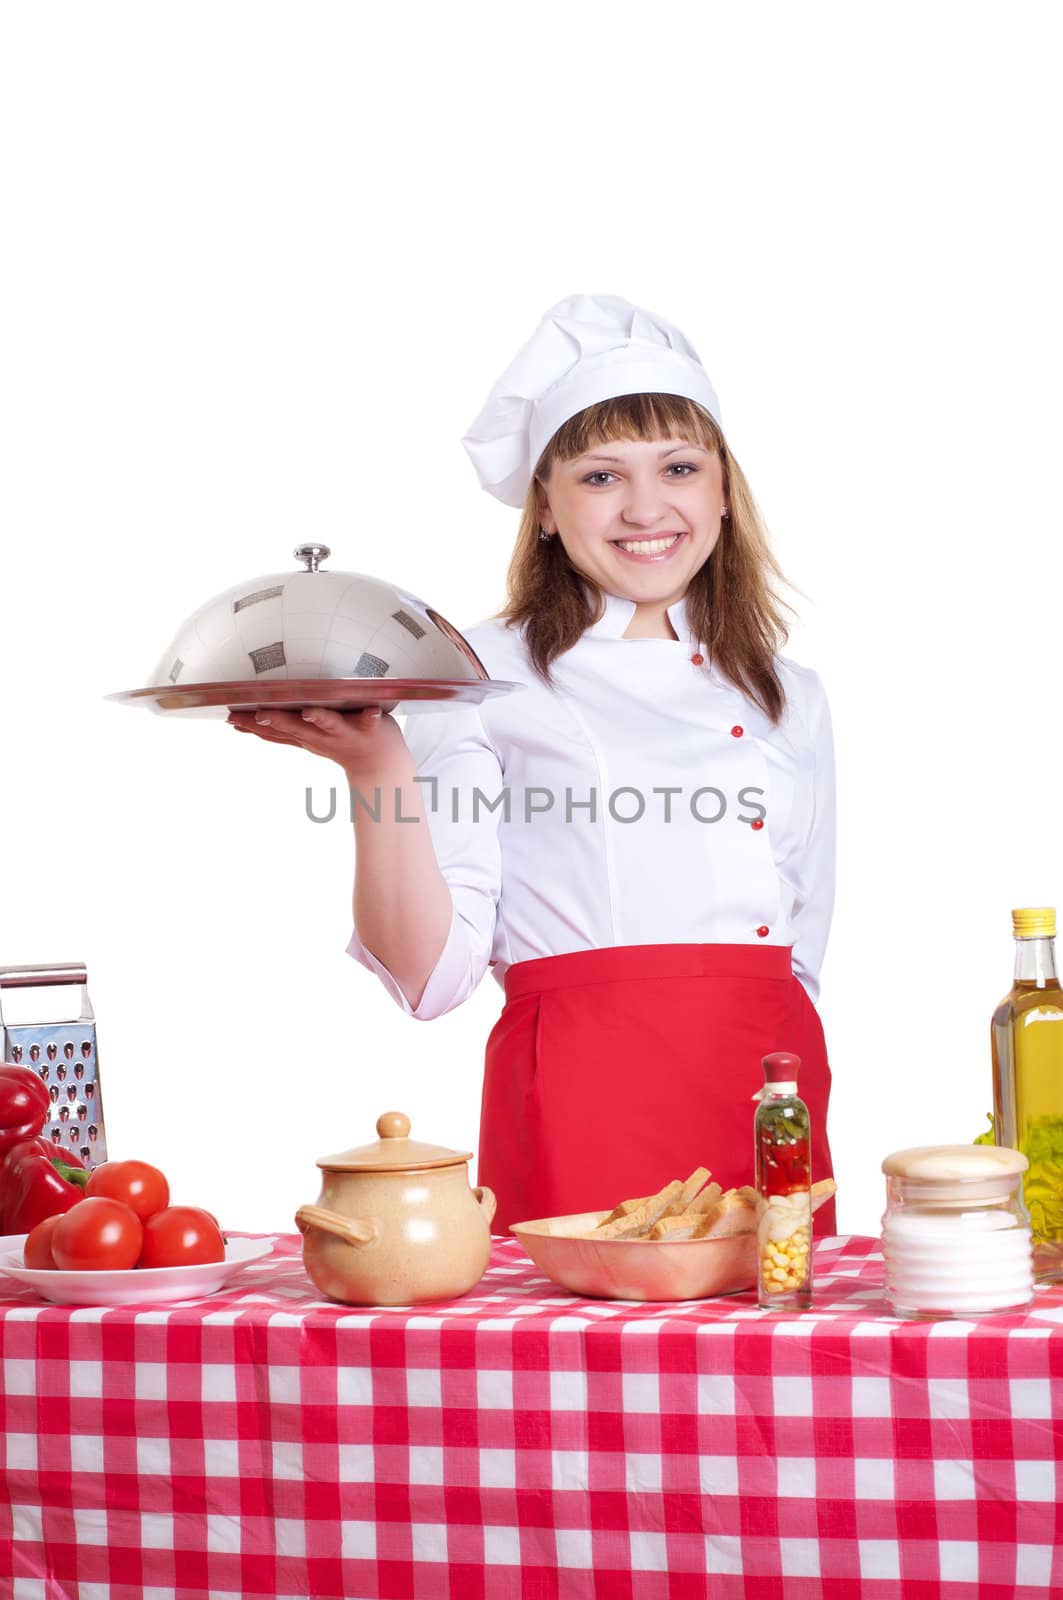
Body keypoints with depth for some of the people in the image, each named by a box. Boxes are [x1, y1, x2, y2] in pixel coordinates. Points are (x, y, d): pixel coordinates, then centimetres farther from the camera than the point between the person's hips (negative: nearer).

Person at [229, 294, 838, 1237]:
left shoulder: (791, 698, 16)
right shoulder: (488, 679, 2)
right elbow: (429, 974, -7)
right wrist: (378, 769, -17)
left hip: (771, 1097, 4)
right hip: (580, 1099, -4)